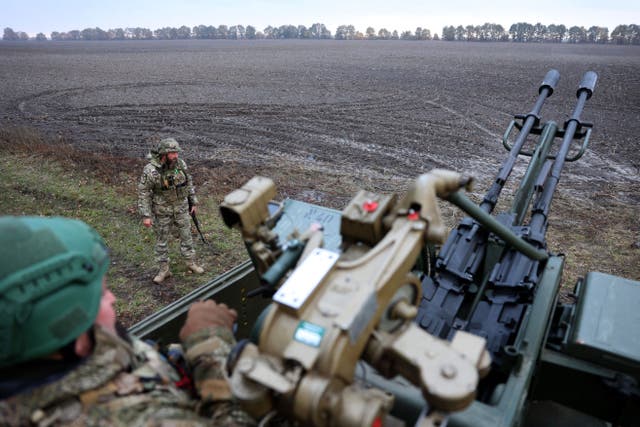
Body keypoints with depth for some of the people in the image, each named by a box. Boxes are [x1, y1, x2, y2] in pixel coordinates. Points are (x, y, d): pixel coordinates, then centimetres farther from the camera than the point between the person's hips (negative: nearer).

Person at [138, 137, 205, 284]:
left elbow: (189, 183, 5)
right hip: (162, 211, -3)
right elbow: (143, 193, -15)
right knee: (162, 240, 11)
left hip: (181, 207, 3)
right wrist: (146, 215, -16)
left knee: (186, 235, 14)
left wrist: (193, 202, 9)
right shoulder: (151, 170, -22)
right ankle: (164, 269, 26)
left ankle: (191, 263, 32)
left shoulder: (180, 164, -10)